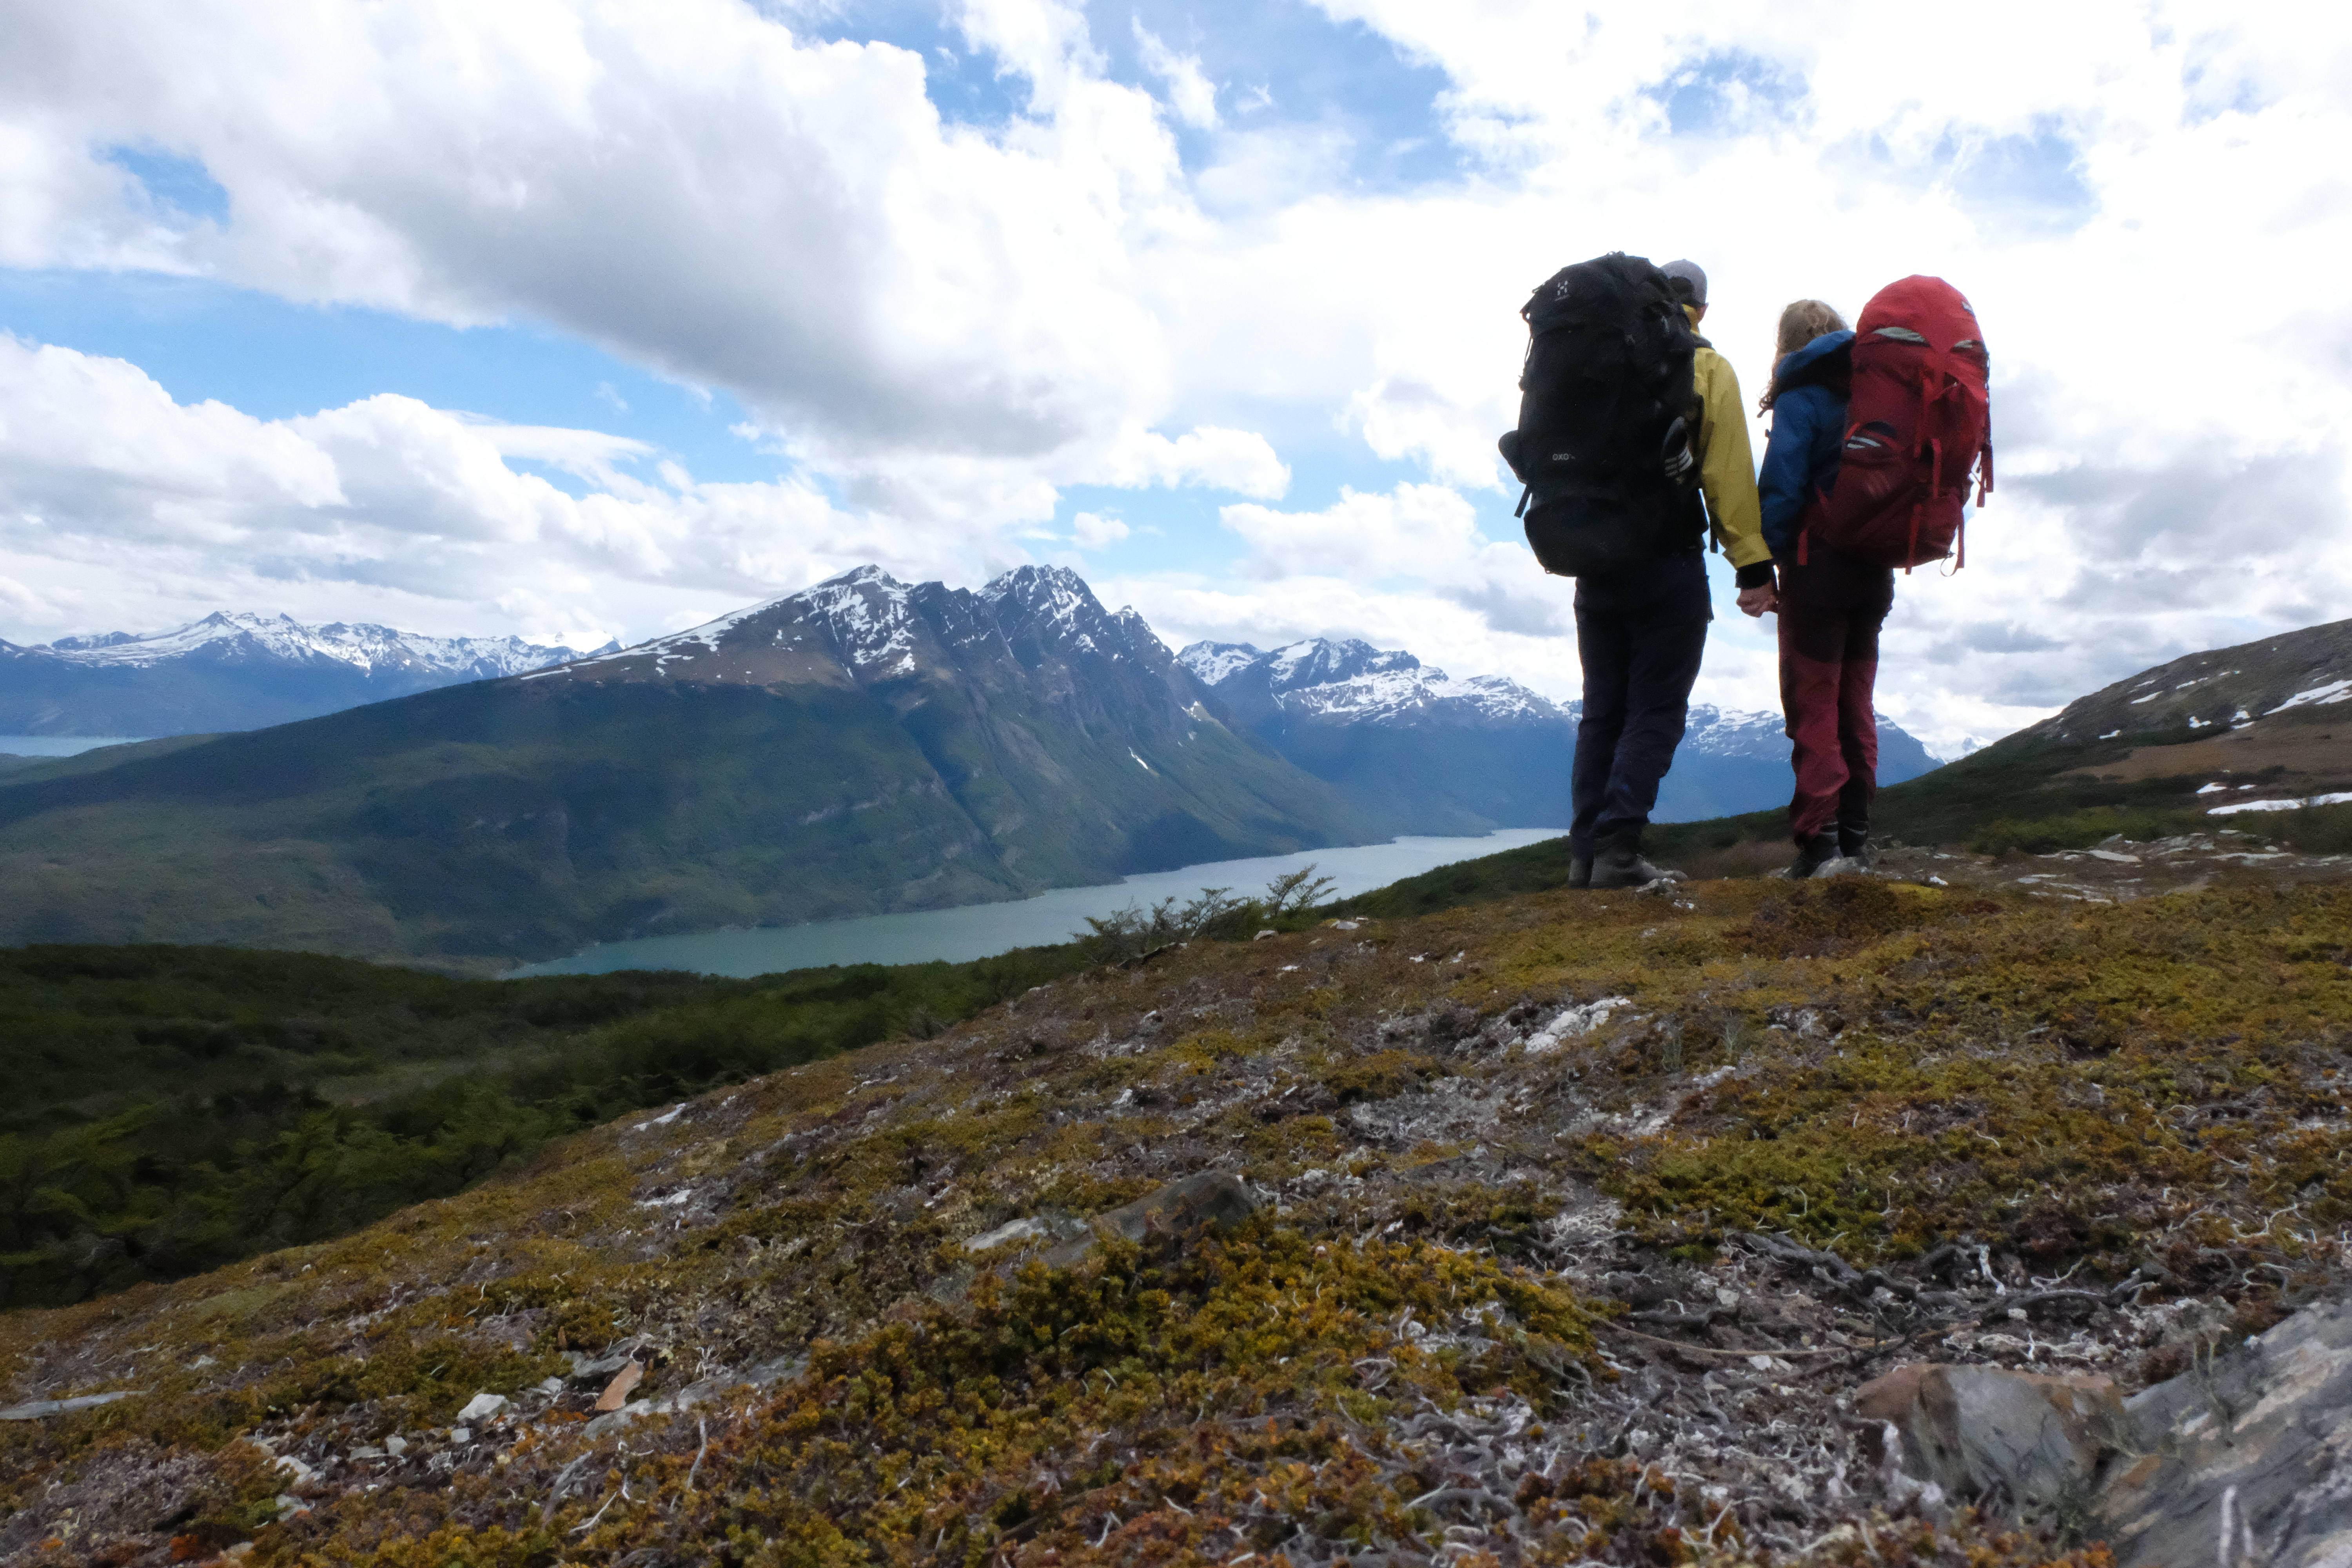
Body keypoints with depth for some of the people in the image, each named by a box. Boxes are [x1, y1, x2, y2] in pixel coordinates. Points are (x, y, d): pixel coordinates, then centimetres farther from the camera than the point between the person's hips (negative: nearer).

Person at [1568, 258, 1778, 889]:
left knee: (1601, 710, 10)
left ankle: (1586, 853, 8)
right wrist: (1753, 566, -7)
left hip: (1595, 564, 4)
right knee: (1655, 712, -1)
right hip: (1668, 564, -4)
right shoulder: (1707, 368, 1)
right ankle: (1618, 851, -9)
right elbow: (1730, 473, -7)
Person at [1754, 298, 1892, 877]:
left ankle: (1820, 841, -6)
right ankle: (1855, 840, 12)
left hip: (1818, 568, -6)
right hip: (1875, 569, 6)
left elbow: (1782, 488, -16)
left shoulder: (1802, 396, -6)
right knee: (1855, 705, 11)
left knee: (1812, 707, -3)